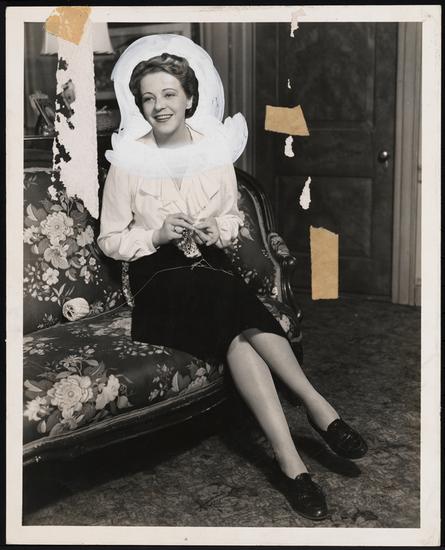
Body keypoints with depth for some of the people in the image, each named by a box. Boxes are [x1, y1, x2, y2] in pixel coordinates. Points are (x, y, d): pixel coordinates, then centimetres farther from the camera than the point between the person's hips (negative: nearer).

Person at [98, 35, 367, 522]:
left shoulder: (215, 148, 6)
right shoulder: (128, 159, -2)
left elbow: (233, 218, 16)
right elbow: (110, 239, 3)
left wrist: (214, 230, -8)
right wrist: (158, 235, -15)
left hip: (210, 265, 3)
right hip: (159, 277, -2)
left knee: (237, 334, -33)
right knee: (240, 315, -33)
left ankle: (289, 461, -36)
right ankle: (318, 408, -31)